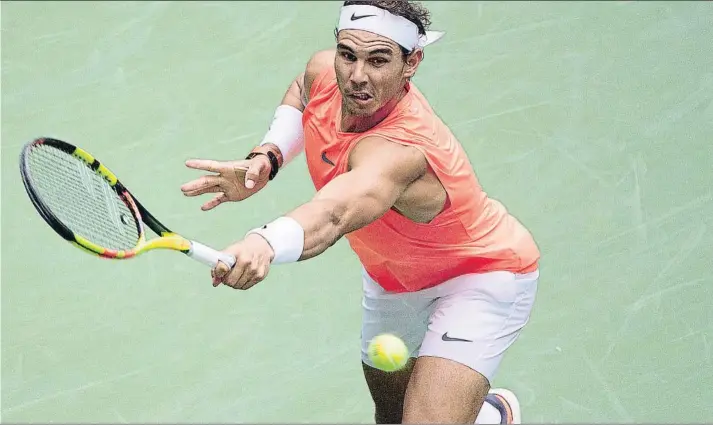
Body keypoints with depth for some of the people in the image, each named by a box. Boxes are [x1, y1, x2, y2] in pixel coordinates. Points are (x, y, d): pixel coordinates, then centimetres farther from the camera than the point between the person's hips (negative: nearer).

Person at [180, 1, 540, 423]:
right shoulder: (323, 71, -19)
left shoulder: (399, 150, -42)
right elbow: (301, 94, 9)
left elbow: (334, 214, -63)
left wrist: (265, 243, -83)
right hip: (394, 278, 8)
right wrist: (265, 158, -10)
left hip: (481, 274, -8)